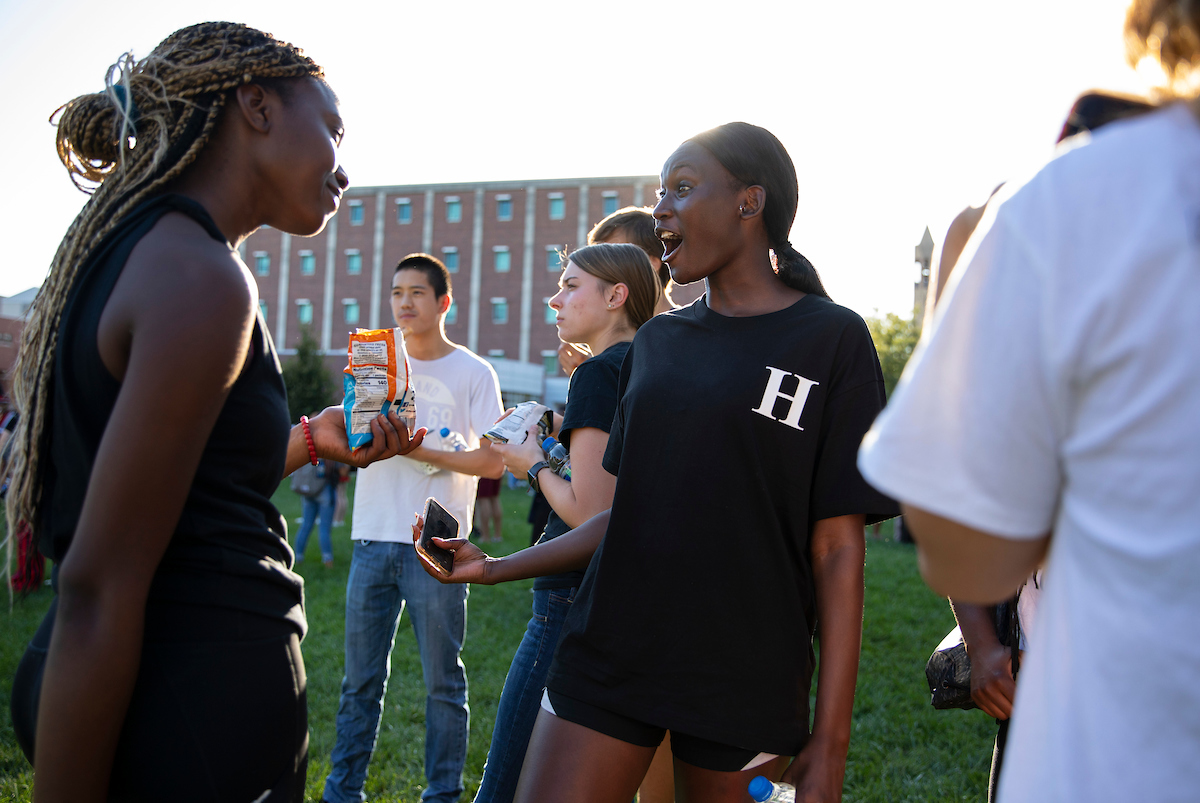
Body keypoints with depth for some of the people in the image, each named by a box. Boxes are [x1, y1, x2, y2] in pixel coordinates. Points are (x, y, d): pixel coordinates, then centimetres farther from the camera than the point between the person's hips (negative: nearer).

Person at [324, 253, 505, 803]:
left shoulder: (472, 372, 2)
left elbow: (493, 462, -4)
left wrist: (422, 449, -13)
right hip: (373, 537, 3)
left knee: (442, 682, 2)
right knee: (360, 679, 8)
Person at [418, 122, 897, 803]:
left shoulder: (832, 338, -3)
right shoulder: (658, 339, 12)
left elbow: (837, 547, -7)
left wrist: (831, 740, -9)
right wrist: (495, 568, 7)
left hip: (745, 683, -4)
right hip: (608, 657, 4)